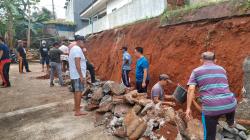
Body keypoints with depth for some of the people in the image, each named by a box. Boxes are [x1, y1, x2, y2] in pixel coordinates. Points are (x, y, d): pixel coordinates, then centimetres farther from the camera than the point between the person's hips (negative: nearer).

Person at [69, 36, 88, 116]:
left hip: (74, 75, 10)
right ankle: (77, 111, -3)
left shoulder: (73, 48, 16)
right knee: (78, 91, -7)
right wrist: (81, 76, -24)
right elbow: (77, 64, -23)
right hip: (78, 75, -10)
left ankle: (76, 106, 33)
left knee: (76, 91, 20)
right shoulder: (78, 49, -16)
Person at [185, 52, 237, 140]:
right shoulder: (222, 69, 17)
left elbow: (191, 89, -7)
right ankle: (231, 123, 67)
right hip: (228, 104, 4)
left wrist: (188, 108, -4)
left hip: (211, 107, -4)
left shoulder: (196, 71, 5)